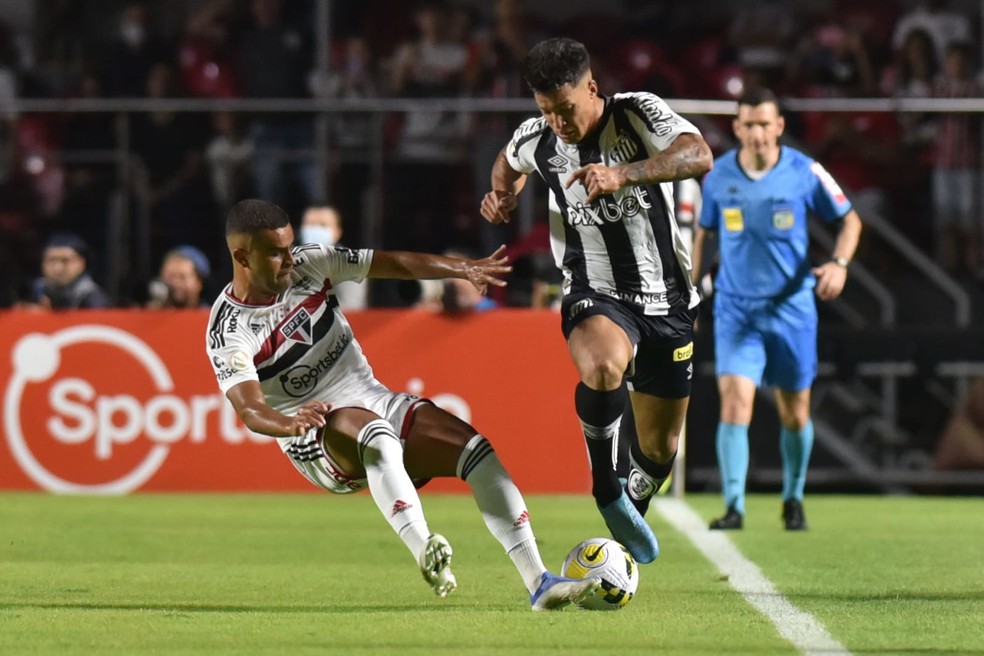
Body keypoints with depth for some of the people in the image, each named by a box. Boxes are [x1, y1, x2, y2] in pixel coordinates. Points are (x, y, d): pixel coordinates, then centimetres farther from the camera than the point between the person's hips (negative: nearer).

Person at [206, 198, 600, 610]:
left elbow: (394, 264, 7)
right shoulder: (228, 331, -15)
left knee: (475, 449, -14)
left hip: (377, 402, 6)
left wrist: (466, 269, 2)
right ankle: (425, 554, -55)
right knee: (376, 435, -40)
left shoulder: (308, 264, 1)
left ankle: (539, 583, -18)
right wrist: (290, 424, -49)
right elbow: (249, 408, -28)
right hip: (318, 440, -6)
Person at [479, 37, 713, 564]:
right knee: (604, 366, -38)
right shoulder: (536, 140, -5)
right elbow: (510, 163, 22)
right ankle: (605, 489, -17)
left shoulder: (638, 114, -15)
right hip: (596, 297, 0)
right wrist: (503, 194, 0)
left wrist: (623, 174, -47)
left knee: (659, 448, 11)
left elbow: (699, 156, -34)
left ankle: (631, 514, 44)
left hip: (667, 301, 0)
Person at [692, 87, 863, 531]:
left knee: (795, 412, 8)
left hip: (792, 308, 0)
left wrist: (839, 263, -14)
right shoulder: (718, 176, -2)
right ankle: (734, 506, -17)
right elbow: (703, 234, 14)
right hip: (736, 308, 0)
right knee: (735, 399, -17)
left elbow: (849, 219, 4)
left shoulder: (805, 173, -7)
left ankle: (793, 499, 30)